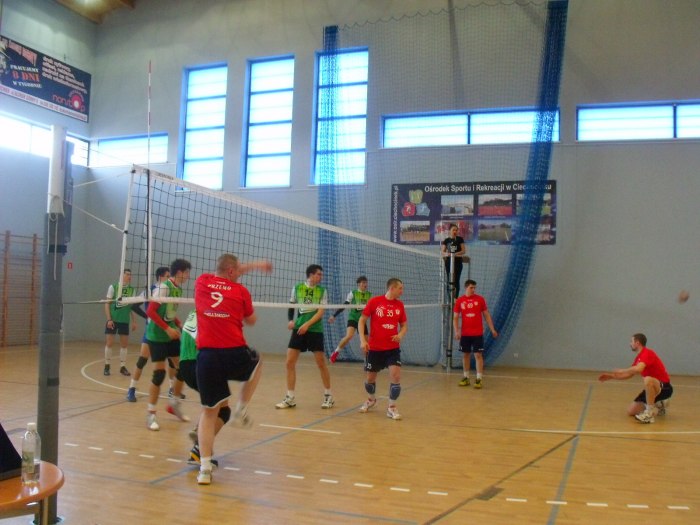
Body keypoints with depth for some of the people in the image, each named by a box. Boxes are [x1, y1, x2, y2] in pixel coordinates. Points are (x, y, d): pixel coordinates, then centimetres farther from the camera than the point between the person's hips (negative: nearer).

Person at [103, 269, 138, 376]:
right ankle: (107, 366, 12)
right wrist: (109, 319, -12)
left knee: (124, 343, 5)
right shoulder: (113, 287, -5)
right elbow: (107, 303, -4)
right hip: (113, 319, -3)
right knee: (109, 342, 0)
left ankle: (122, 367, 13)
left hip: (125, 320, 3)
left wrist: (134, 321, 7)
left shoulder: (131, 289, 4)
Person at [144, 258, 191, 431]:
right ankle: (151, 414, 7)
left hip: (170, 334, 8)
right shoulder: (164, 287, -17)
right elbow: (150, 311, -21)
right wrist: (168, 329, -24)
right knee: (159, 373, -7)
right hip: (157, 335, -8)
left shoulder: (178, 289, 7)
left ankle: (174, 404, 24)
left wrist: (181, 326, 5)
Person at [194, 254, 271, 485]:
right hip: (236, 355, -2)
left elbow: (225, 273, 30)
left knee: (209, 412, 14)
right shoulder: (241, 291, 2)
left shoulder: (201, 282, 8)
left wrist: (253, 265, 39)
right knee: (257, 362, 33)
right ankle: (241, 409, 27)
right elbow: (251, 321, 16)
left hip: (207, 357, 2)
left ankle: (205, 468, 5)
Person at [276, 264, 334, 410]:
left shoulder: (322, 290, 1)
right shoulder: (297, 288, 5)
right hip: (298, 329, 2)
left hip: (315, 330, -2)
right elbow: (291, 306, 15)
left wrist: (307, 324, -17)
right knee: (290, 362, -3)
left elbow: (321, 312, -6)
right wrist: (291, 320, -3)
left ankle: (328, 396, 16)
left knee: (321, 363, 0)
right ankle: (290, 398, 7)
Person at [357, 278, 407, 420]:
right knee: (370, 379, 11)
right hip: (374, 348, -2)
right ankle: (371, 400, 42)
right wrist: (362, 340, -12)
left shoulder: (400, 305, 3)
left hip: (393, 348, 2)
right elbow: (362, 320, -3)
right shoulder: (374, 301, -8)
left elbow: (404, 325, 13)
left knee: (396, 376, -14)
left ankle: (392, 408, 3)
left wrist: (400, 335, -9)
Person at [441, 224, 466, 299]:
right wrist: (447, 254, -17)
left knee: (456, 281, -3)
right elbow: (442, 252, 6)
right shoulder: (446, 240, 7)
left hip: (458, 262, -2)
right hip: (449, 262, 2)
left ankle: (456, 299, 1)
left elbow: (464, 251, -2)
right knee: (449, 281, 3)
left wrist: (456, 253, -18)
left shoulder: (460, 239, 2)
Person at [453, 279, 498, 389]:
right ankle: (466, 378, 20)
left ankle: (479, 379, -1)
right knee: (465, 355, 9)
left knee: (478, 355, -4)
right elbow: (455, 317, 4)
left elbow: (486, 315, 5)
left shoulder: (480, 299, -1)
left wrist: (492, 329, -1)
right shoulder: (459, 301, 1)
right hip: (464, 334, 2)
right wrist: (456, 331, -8)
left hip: (477, 334, -2)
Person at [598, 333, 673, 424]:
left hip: (664, 387, -9)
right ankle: (658, 406, 23)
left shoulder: (647, 353, -20)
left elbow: (638, 369, -36)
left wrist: (622, 370, -19)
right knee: (631, 411, 4)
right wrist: (611, 376, 12)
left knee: (648, 380, -42)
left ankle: (650, 413, -27)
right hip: (652, 388, 9)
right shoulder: (638, 358, 10)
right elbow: (629, 374, 19)